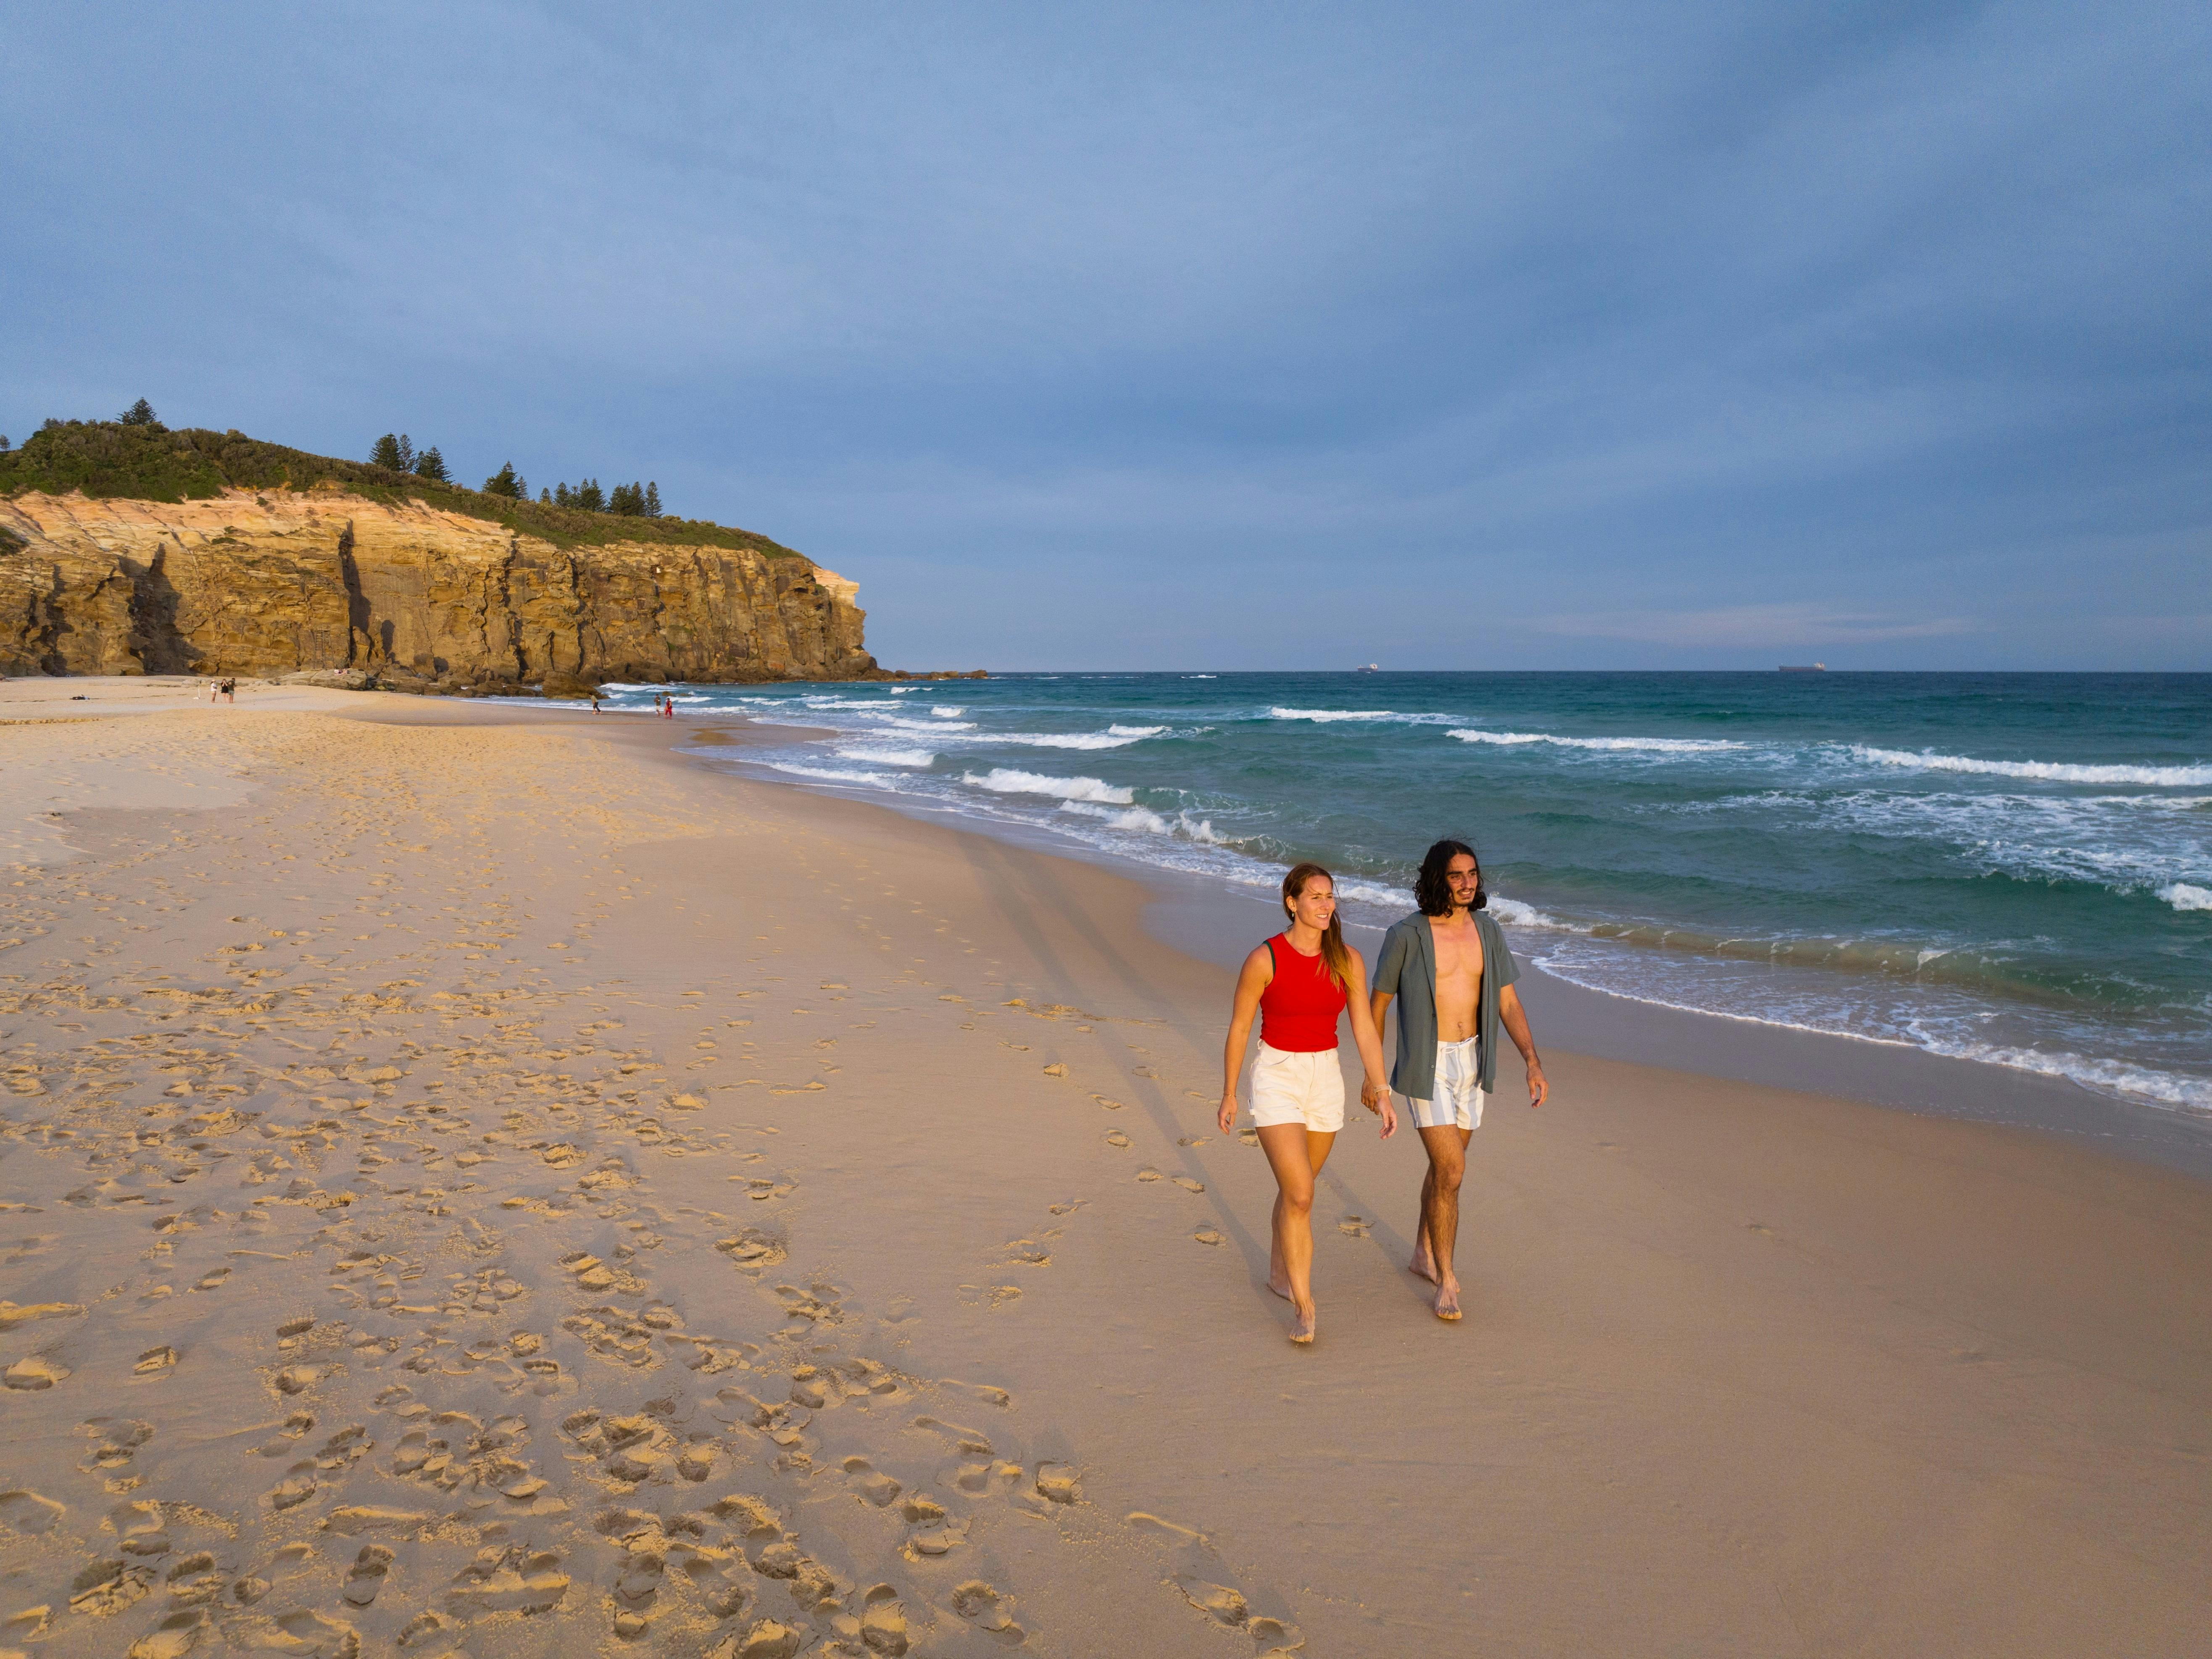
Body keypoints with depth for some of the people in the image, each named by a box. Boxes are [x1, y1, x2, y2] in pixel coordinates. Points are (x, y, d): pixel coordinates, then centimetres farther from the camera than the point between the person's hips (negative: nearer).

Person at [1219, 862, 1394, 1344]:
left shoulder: (1347, 960, -2)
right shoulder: (1264, 960, -13)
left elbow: (1365, 1031, 2)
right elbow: (1239, 1028, -5)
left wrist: (1382, 1095, -1)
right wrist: (1229, 1095, 0)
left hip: (1326, 1079, 4)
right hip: (1277, 1079, -4)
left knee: (1296, 1189, 19)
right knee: (1300, 1195, -12)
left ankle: (1280, 1273, 42)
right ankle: (1303, 1308, -1)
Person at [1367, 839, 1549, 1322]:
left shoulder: (1487, 930, -1)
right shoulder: (1406, 935, -16)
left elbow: (1508, 1003, 1)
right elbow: (1378, 1003, -5)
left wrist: (1533, 1062, -11)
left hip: (1471, 1063, 6)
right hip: (1425, 1066, -6)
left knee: (1445, 1164, 18)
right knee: (1452, 1170, -11)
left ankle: (1423, 1253, 39)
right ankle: (1446, 1280, 5)